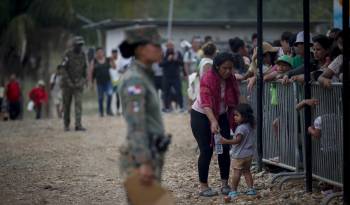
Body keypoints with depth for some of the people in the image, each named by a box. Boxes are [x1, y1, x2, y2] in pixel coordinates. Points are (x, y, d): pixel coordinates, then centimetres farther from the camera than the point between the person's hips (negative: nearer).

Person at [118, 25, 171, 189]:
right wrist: (144, 163, -28)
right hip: (141, 159, -10)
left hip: (149, 157, 10)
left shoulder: (143, 77, 15)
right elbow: (136, 124, -23)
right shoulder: (134, 80, -15)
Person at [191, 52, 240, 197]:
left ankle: (225, 184, 9)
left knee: (224, 150, 1)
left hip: (221, 116, 6)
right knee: (207, 151, -8)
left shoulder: (231, 79, -8)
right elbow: (206, 103, -38)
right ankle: (203, 187, 0)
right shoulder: (207, 79, -27)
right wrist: (213, 121, -51)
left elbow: (235, 101, -3)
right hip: (201, 116, -6)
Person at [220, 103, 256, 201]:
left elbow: (238, 140, -26)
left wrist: (226, 141, -28)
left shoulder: (241, 128, -20)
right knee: (246, 171, 16)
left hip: (239, 155, -8)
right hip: (249, 154, 8)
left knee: (237, 172, -3)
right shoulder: (250, 126, 8)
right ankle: (251, 189, 11)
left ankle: (233, 191, 0)